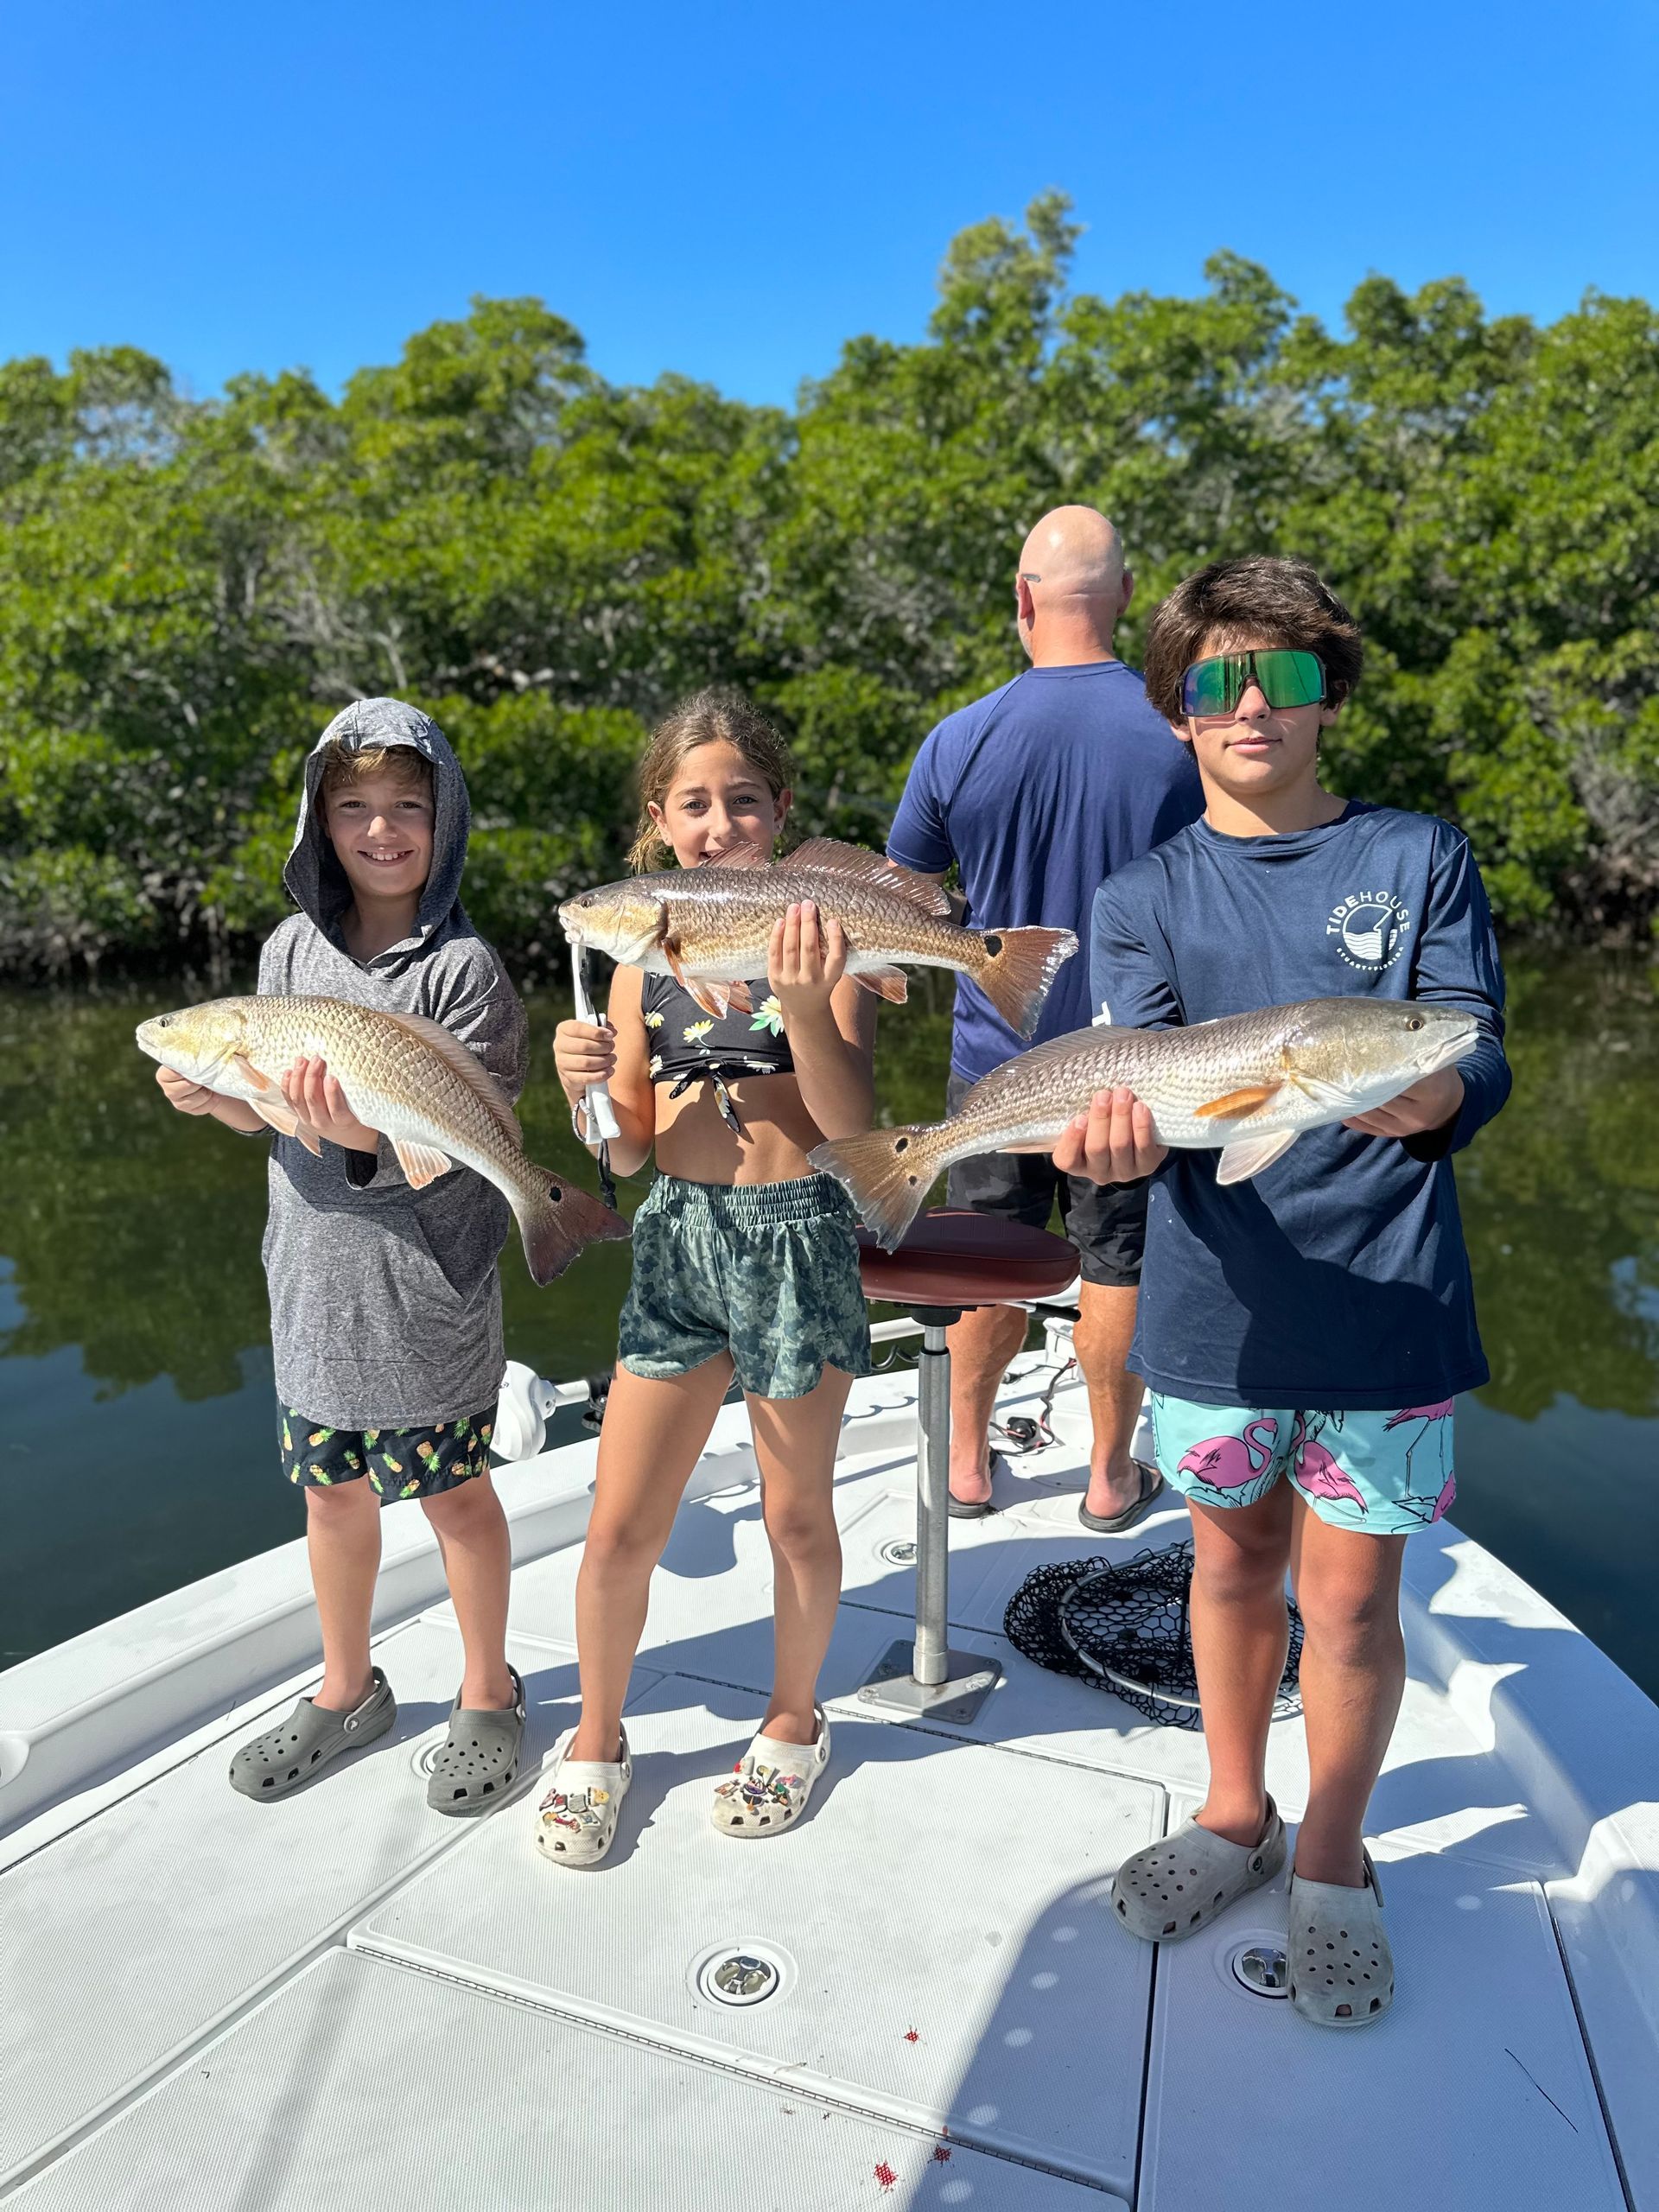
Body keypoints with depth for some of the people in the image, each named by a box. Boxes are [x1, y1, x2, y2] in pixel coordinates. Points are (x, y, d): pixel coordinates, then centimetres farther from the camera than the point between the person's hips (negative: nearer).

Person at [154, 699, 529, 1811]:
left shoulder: (463, 966, -12)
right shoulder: (293, 948, 4)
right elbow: (270, 1112, 10)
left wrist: (369, 1131, -35)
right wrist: (216, 1093, -11)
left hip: (426, 1280, -5)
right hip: (314, 1272, 5)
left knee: (455, 1495, 10)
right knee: (332, 1489, 18)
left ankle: (487, 1695, 33)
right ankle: (348, 1690, 40)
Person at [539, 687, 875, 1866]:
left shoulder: (821, 933, -5)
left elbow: (853, 1125, -12)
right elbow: (629, 1149, 6)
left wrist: (803, 1004, -28)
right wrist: (585, 1087, -15)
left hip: (800, 1237, -2)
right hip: (679, 1237, 3)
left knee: (798, 1516, 13)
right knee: (621, 1526, 7)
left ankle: (794, 1722, 39)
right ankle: (597, 1742, 32)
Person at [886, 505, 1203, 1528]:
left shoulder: (962, 741, -8)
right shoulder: (1181, 735, -10)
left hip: (996, 1058, 1)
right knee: (1118, 1268, 12)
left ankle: (969, 1460, 30)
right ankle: (1112, 1477, 26)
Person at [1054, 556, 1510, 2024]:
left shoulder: (1420, 858, 2)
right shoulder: (1147, 900, 5)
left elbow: (1476, 1063, -5)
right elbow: (1147, 1085, -7)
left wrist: (1426, 1095, -30)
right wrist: (1119, 1138, -31)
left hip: (1383, 1295, -1)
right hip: (1217, 1297, 2)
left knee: (1350, 1597, 8)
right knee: (1234, 1563, 17)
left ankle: (1334, 1861, 33)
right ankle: (1234, 1814, 40)